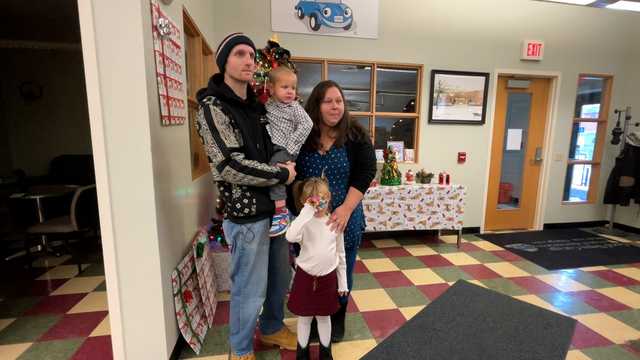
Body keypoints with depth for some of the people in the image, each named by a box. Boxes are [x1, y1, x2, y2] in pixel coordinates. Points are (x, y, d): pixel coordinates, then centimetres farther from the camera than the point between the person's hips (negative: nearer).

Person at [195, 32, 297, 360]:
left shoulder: (258, 106, 11)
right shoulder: (212, 107, -12)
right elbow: (232, 167, -23)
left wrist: (286, 170, 5)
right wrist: (282, 174, -13)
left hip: (276, 207, 8)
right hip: (247, 215, -7)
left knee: (279, 279, 21)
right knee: (250, 290, 8)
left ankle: (271, 329, 46)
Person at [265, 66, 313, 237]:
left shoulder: (294, 106, 1)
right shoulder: (268, 105, 13)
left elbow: (307, 124, -8)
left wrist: (291, 143, -14)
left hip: (286, 149, -6)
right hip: (270, 148, 6)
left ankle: (280, 209, -25)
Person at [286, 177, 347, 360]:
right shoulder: (304, 221, -15)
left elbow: (340, 255, 3)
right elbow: (290, 237, -39)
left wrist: (342, 283, 7)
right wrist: (307, 211, -38)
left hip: (328, 277, 2)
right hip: (305, 277, -2)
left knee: (324, 316, 19)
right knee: (304, 317, 16)